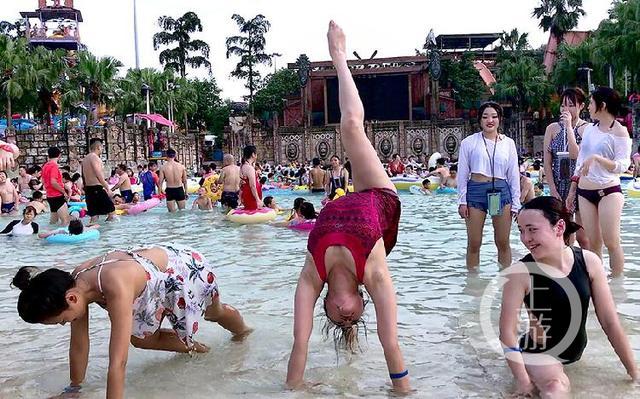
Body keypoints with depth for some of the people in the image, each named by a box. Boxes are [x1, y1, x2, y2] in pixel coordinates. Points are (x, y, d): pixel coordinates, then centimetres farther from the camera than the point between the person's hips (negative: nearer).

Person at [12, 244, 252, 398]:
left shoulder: (116, 287, -47)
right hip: (156, 271, 6)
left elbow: (117, 363, -47)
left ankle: (242, 332, 57)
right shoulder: (74, 284, -23)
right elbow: (78, 346, -9)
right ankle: (191, 347, 35)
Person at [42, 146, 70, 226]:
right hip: (57, 196, -10)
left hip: (50, 196, 10)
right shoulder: (54, 166, -16)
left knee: (54, 220, 16)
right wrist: (64, 192, -15)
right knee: (65, 221, -11)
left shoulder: (45, 166, 11)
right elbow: (53, 182, -24)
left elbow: (43, 182, 19)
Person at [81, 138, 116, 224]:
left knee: (93, 215, 10)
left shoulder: (85, 158, 18)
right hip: (97, 188, -9)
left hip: (88, 189, 9)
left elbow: (84, 176, 20)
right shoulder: (94, 157, -10)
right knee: (112, 211, -3)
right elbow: (99, 175, -18)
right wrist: (108, 189, -16)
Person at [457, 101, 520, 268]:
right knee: (474, 244, 3)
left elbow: (514, 175, 11)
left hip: (501, 191, 1)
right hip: (475, 190, -1)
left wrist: (515, 203, 6)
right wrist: (462, 201, -1)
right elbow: (462, 173, 4)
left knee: (503, 243, 7)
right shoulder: (469, 142, 4)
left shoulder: (508, 143, 9)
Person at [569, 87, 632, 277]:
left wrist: (596, 158, -24)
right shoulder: (589, 129, 12)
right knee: (593, 242, 6)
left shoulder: (619, 131, -6)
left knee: (611, 241, -5)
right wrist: (572, 189, 16)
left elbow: (622, 165, -12)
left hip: (609, 191, -5)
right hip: (585, 192, 5)